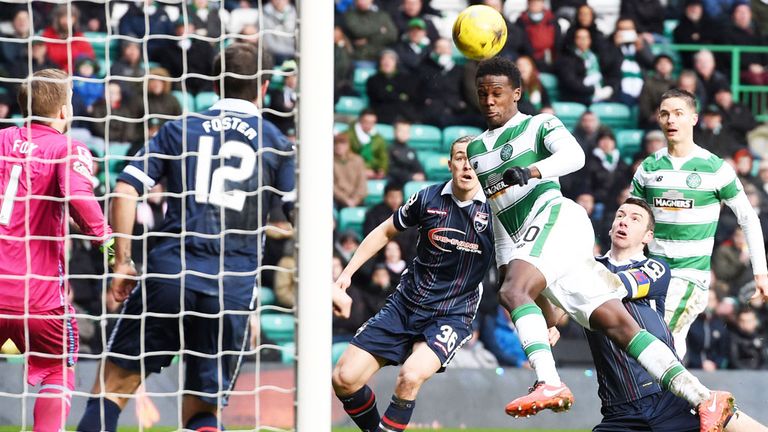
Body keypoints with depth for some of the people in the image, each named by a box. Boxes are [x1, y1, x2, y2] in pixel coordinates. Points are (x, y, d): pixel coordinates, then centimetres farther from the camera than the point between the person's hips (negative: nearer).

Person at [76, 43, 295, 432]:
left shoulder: (180, 129, 10)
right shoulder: (275, 142, 9)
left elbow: (125, 191, 1)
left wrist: (122, 261, 6)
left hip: (168, 275, 0)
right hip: (233, 290, 1)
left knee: (112, 385, 8)